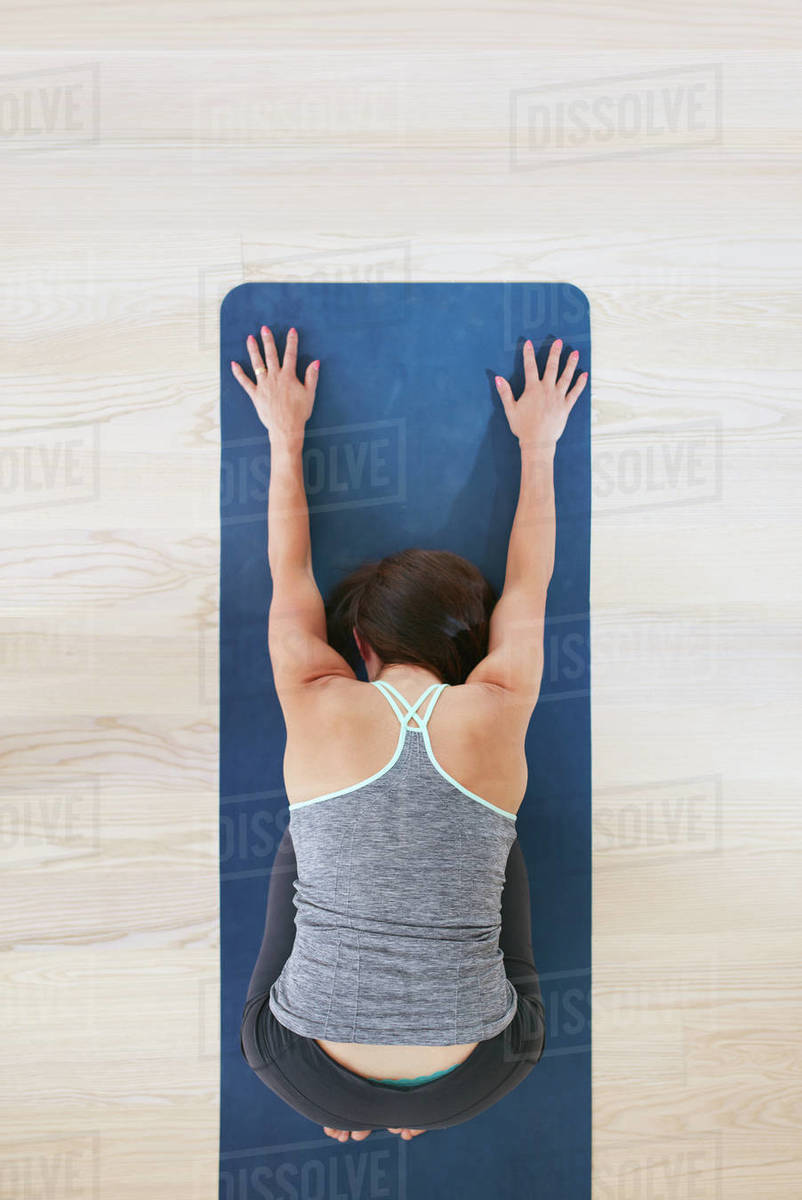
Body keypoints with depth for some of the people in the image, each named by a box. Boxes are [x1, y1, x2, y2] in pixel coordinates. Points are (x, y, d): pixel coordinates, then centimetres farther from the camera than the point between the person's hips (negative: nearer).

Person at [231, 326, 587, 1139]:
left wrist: (285, 437, 21)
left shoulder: (317, 706, -9)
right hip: (469, 1087, 0)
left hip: (306, 1078, 0)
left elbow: (289, 575, 9)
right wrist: (537, 445, 23)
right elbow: (527, 586, 10)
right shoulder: (497, 713, -8)